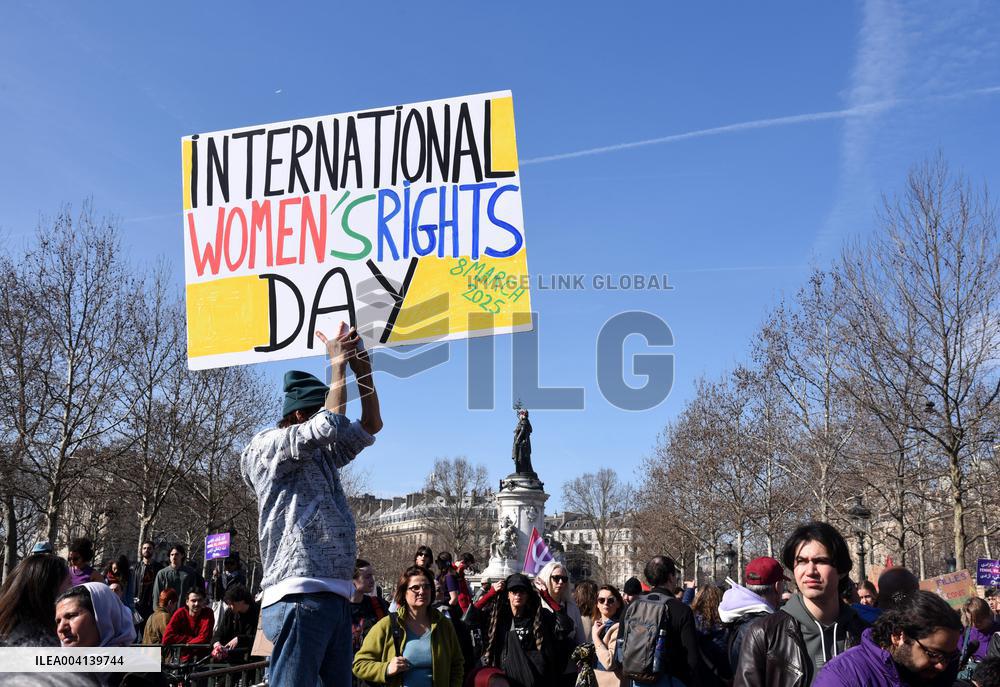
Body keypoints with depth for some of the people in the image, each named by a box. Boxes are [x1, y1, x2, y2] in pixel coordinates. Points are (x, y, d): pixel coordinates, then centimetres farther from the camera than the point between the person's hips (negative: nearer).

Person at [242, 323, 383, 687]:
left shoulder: (322, 455, 24)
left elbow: (370, 426, 25)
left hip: (334, 596, 9)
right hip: (300, 597, -9)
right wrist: (338, 362, -1)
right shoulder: (267, 446, 0)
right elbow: (329, 424, -14)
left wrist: (362, 365, 17)